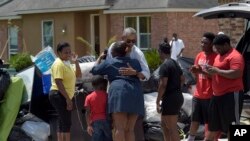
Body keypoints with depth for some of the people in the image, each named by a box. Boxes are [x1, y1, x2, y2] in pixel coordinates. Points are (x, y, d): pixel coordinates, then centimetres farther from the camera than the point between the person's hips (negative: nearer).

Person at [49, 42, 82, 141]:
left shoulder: (67, 63, 16)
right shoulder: (58, 64, -14)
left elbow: (78, 75, 15)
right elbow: (58, 82, -22)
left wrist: (76, 62, 2)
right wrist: (68, 99, -26)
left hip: (64, 96, 10)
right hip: (59, 95, -10)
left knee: (62, 122, 13)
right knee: (66, 122, -14)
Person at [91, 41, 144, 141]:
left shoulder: (108, 63, 14)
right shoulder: (135, 62, 23)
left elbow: (94, 70, 26)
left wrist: (100, 57, 41)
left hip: (120, 92, -4)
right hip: (135, 94, 4)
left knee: (119, 128, -12)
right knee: (129, 129, 7)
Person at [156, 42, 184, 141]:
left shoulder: (164, 66, -15)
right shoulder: (175, 63, 14)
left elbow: (163, 85, -21)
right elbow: (182, 79, 24)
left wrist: (157, 101, -18)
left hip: (170, 98, -10)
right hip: (178, 97, 10)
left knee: (172, 128, -7)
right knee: (164, 124, 21)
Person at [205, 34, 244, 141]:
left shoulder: (235, 56, -14)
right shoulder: (219, 56, 18)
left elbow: (236, 74, -27)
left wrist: (217, 71, -21)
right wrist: (211, 71, 6)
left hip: (231, 94, -10)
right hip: (217, 95, 10)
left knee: (232, 124, -7)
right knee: (213, 124, 17)